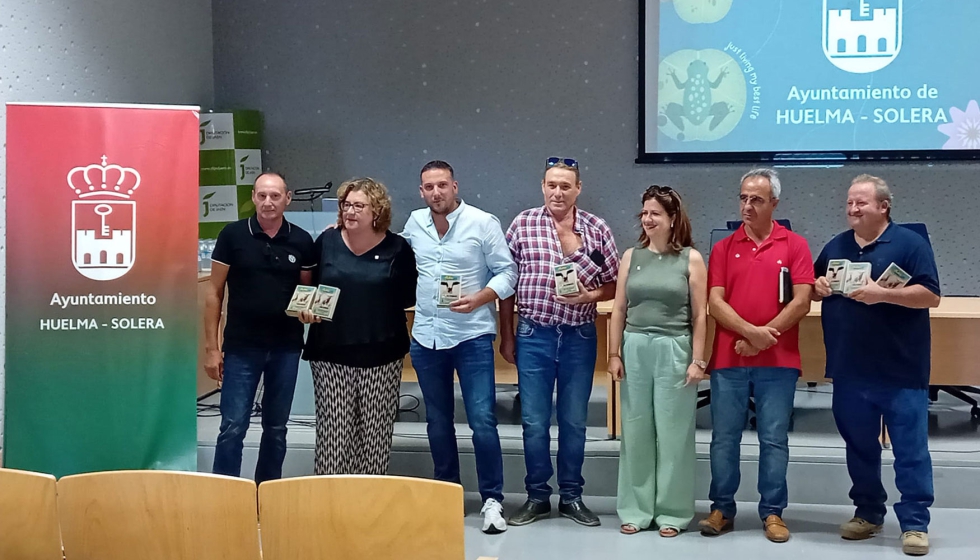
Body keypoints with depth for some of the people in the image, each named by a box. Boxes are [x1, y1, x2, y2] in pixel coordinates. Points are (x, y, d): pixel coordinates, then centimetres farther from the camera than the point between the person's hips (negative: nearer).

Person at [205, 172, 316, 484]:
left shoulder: (301, 241, 1)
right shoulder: (232, 235, -5)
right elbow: (214, 293, -2)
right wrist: (211, 346, -6)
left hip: (286, 347, 2)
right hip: (241, 347, -2)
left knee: (276, 428, 13)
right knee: (233, 427, -2)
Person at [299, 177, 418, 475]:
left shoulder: (397, 248, 1)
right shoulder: (326, 241, 5)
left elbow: (410, 296, 6)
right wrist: (307, 308, -6)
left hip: (381, 354, 0)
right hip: (331, 352, 1)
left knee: (375, 431, 5)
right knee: (332, 430, 1)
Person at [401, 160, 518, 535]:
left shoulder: (483, 222, -7)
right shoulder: (414, 223, 6)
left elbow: (507, 272, -8)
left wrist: (478, 299, -20)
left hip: (472, 337, -4)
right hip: (425, 336, 5)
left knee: (482, 421, -7)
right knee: (437, 422, 14)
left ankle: (492, 500, 5)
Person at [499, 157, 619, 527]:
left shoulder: (597, 230, -1)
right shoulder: (522, 224, -2)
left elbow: (614, 284, 5)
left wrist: (589, 295, -16)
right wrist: (507, 336, 2)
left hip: (580, 336, 1)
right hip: (534, 334, 0)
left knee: (574, 421, 11)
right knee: (534, 421, 6)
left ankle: (572, 497, 24)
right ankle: (537, 497, 21)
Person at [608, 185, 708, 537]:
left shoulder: (691, 259, -1)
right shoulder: (631, 256, 7)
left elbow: (699, 315, -2)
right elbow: (619, 310, 8)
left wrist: (697, 360, -6)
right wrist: (614, 354, 3)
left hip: (674, 350, -3)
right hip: (635, 349, 3)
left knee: (673, 432, 3)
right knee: (636, 431, 8)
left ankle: (672, 512, 14)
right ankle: (635, 509, 18)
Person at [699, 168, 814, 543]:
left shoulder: (794, 245, 2)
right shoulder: (724, 248, 7)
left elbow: (802, 302, -5)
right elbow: (715, 303, -1)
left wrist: (764, 337, -10)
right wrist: (751, 331, -15)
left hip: (778, 362, -1)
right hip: (728, 360, 2)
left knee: (774, 440, 5)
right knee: (724, 438, 6)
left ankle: (772, 513, 15)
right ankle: (722, 509, 17)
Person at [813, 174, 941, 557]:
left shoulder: (910, 243, -5)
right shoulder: (835, 247, 11)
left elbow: (930, 296, -11)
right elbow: (815, 291, 21)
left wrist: (883, 294, -24)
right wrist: (818, 288, -3)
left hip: (901, 370, -5)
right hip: (849, 370, 5)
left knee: (911, 450, 0)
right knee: (859, 447, 14)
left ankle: (915, 523, 8)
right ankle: (868, 513, 27)